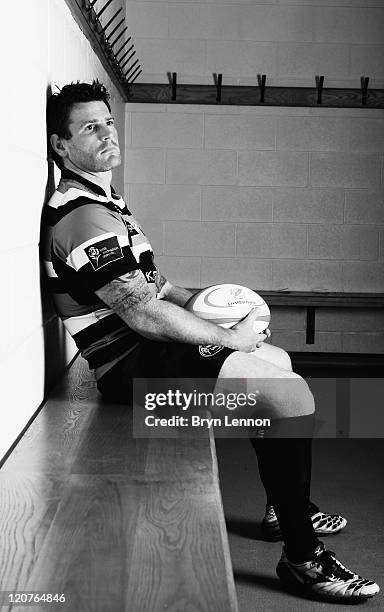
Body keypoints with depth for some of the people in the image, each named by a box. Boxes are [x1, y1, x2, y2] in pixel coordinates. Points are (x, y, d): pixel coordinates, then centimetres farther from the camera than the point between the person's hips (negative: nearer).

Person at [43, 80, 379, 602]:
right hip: (135, 366, -11)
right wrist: (229, 339, -16)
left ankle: (283, 508, 29)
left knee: (278, 361, 21)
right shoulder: (82, 218, -21)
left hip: (149, 348, 11)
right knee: (293, 394, -19)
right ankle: (302, 559, -8)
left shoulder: (102, 202, 15)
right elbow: (144, 315, -26)